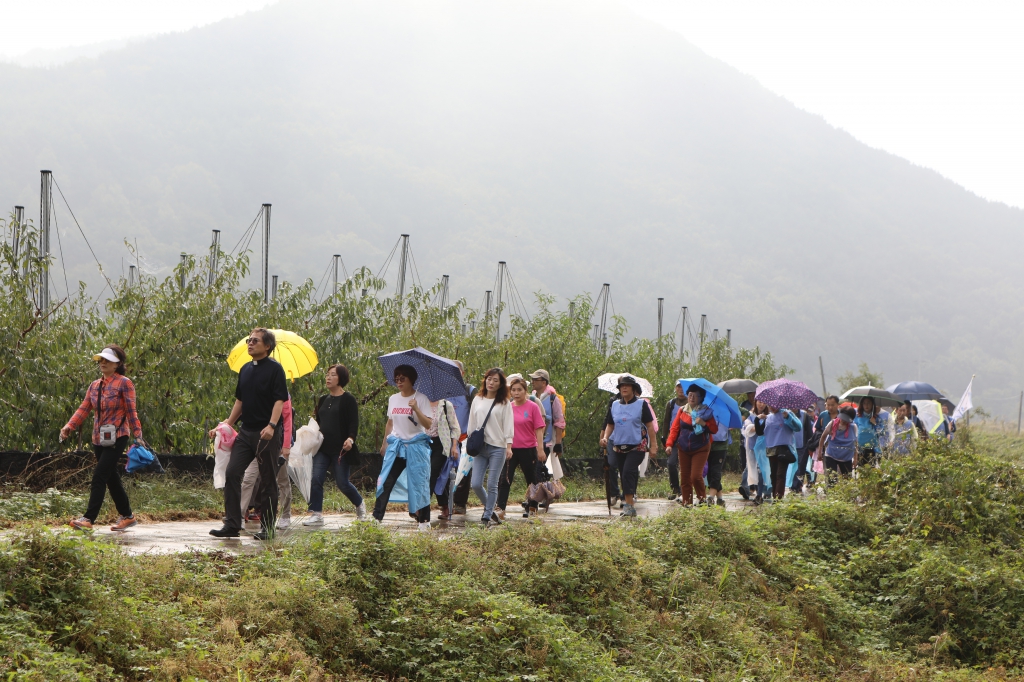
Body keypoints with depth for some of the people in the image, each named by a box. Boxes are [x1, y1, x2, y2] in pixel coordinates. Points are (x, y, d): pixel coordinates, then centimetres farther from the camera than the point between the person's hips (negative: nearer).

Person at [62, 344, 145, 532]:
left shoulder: (124, 383, -5)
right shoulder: (95, 386, 13)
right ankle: (127, 516, 24)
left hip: (117, 437, -7)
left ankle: (88, 519, -20)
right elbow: (84, 409, 5)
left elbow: (131, 411, -9)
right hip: (99, 438, 7)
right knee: (111, 478, 12)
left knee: (99, 476, -15)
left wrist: (138, 435, -14)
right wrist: (69, 427, -8)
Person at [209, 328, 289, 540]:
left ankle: (267, 528, 8)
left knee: (268, 481, 1)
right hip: (246, 431, 7)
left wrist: (271, 425, -25)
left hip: (267, 433, -7)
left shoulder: (274, 368, -6)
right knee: (232, 473, -4)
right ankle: (232, 524, -2)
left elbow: (280, 399, -13)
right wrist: (228, 424, 21)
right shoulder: (245, 369, 15)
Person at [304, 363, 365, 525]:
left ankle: (360, 505, 27)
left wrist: (350, 439, -25)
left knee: (343, 483, 0)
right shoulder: (323, 400, 16)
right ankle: (316, 514, -7)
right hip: (323, 447, 6)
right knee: (316, 479, -9)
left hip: (341, 448, -6)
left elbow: (354, 423, -9)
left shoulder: (348, 399, -3)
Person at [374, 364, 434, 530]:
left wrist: (416, 409, -26)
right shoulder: (393, 399, 9)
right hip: (396, 445, 4)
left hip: (416, 446, -4)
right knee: (385, 481, -2)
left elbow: (428, 424, -15)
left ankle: (424, 521, 8)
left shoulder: (421, 399, -6)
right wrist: (385, 443, 18)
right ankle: (376, 517, 0)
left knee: (419, 483, -1)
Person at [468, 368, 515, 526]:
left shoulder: (504, 403, 2)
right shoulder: (477, 400, 12)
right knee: (476, 484, -4)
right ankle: (489, 508, 20)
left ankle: (488, 516, 7)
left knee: (492, 485, -3)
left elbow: (508, 425, -1)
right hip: (479, 446, 3)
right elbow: (472, 423, 16)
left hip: (497, 447, -3)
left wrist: (509, 446, -10)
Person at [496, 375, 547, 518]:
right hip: (510, 449, 2)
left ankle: (532, 507, 24)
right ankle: (500, 508, -14)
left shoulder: (533, 407, -4)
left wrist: (540, 449, -11)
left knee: (531, 480, 10)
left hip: (528, 449, -2)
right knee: (504, 479, -10)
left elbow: (539, 429, -5)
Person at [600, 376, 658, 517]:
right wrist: (605, 437, -2)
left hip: (636, 447, -5)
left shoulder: (641, 404, -2)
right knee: (624, 475, 8)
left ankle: (629, 505, -24)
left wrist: (653, 446, -6)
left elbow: (649, 425, -2)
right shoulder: (614, 405, 11)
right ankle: (629, 501, 17)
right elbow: (610, 424, 18)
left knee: (628, 472, -20)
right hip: (619, 447, 5)